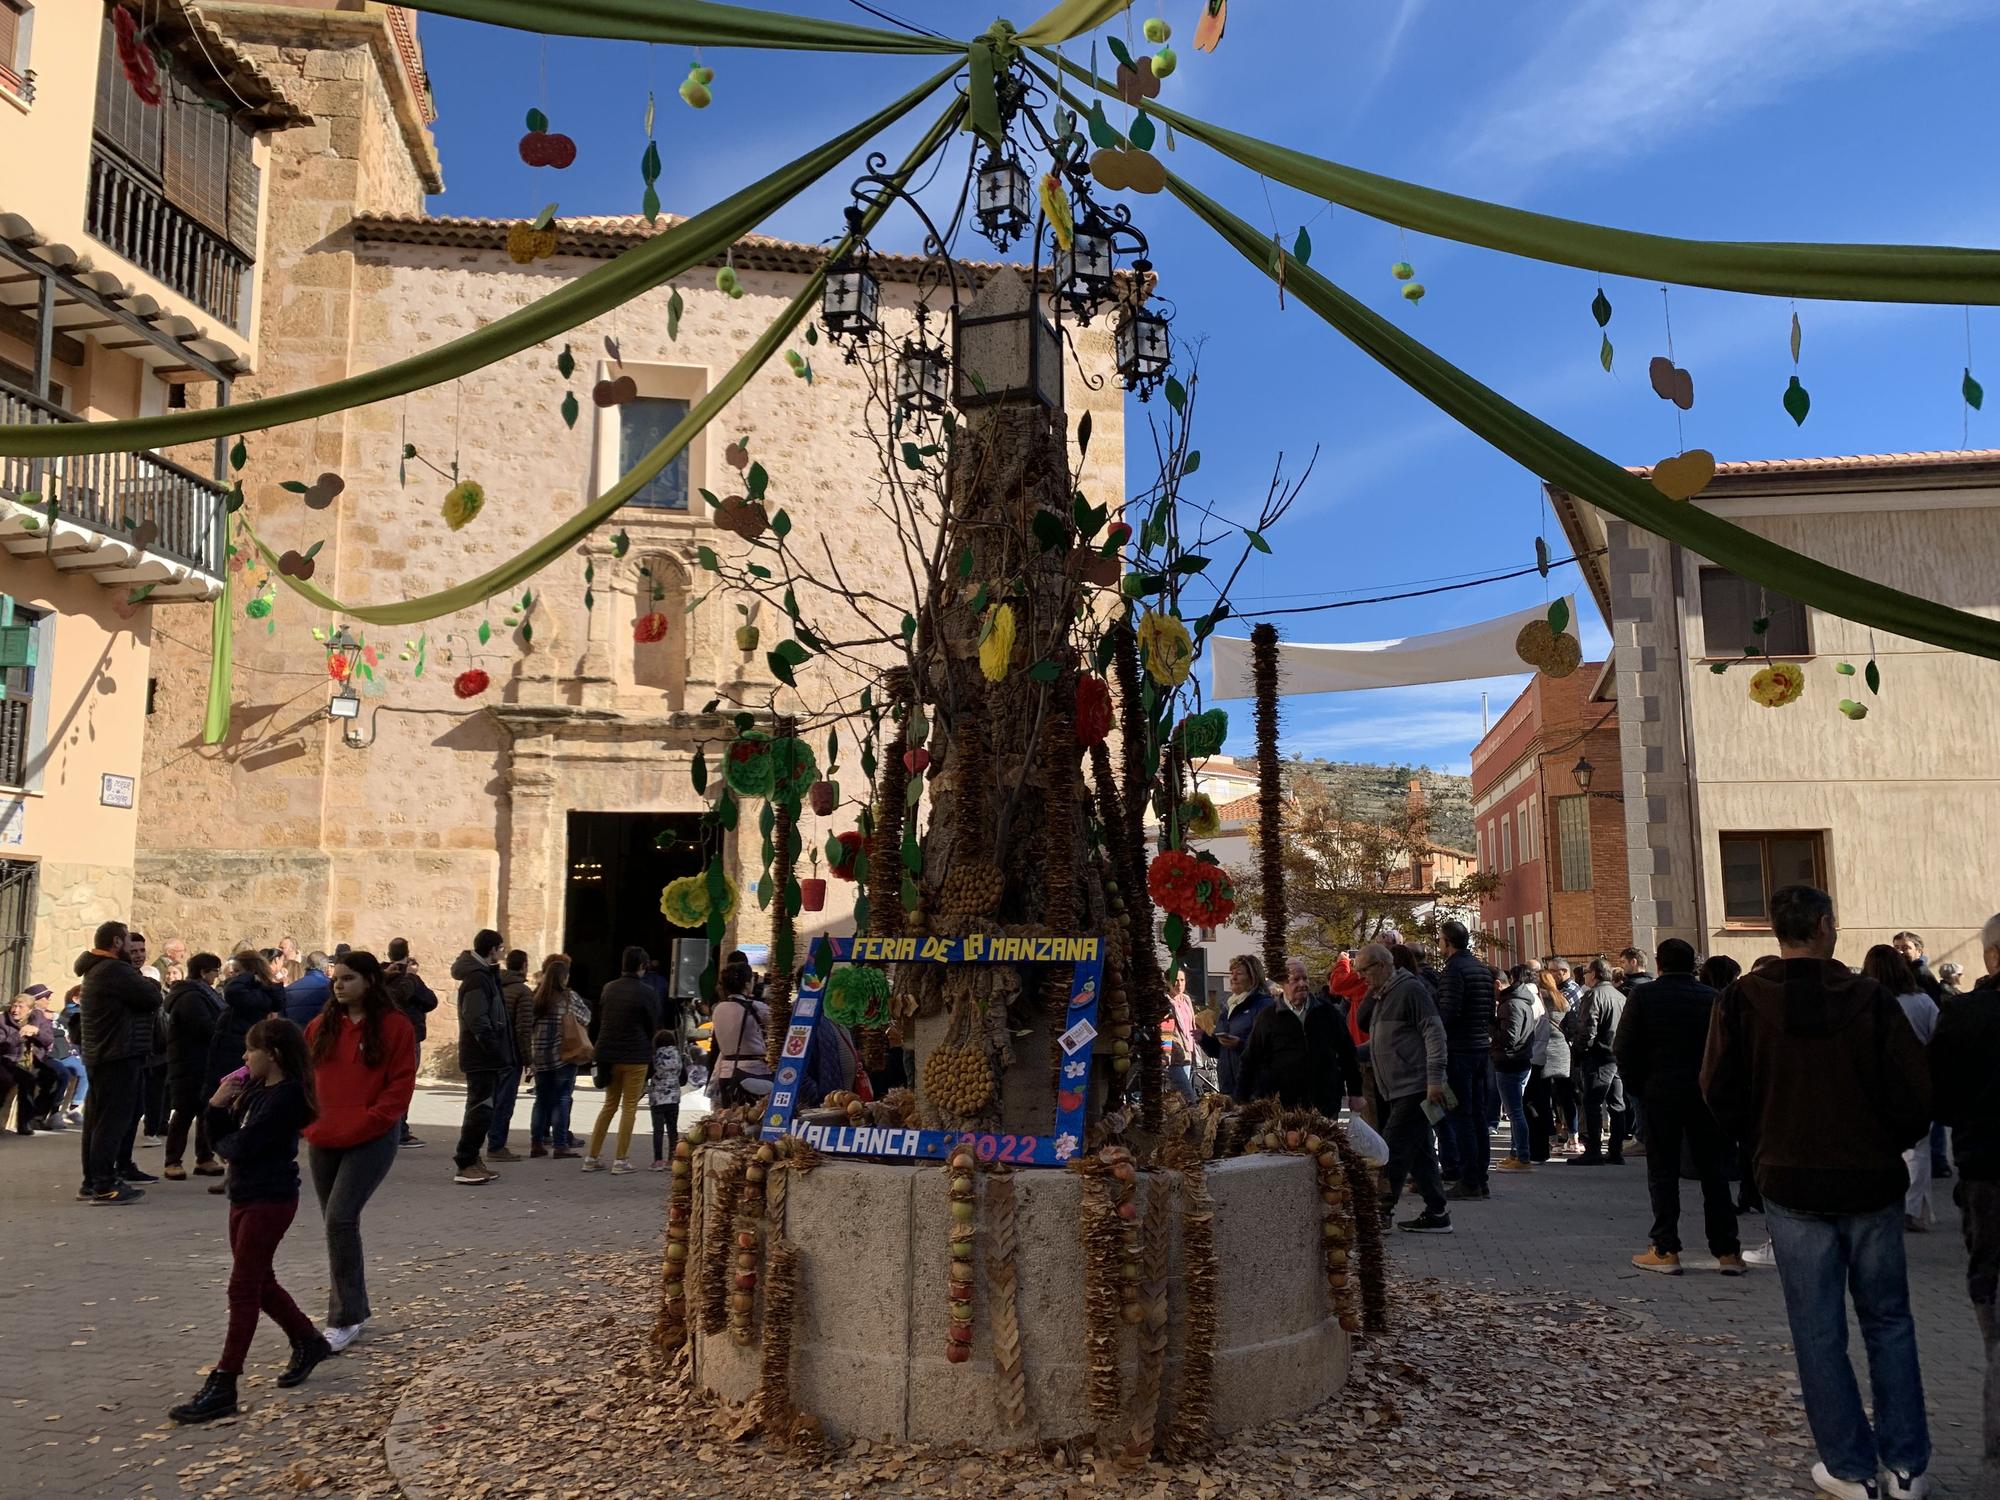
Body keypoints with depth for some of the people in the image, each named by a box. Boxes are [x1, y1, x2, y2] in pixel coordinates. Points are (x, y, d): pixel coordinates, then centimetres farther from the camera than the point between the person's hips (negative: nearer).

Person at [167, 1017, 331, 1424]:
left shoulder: (286, 1096, -19)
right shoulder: (255, 1090, 11)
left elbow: (240, 1146, -24)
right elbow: (222, 1136, 9)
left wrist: (223, 1143, -2)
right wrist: (219, 1104, -7)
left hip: (270, 1201, -10)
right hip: (245, 1196, 10)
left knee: (243, 1289, -6)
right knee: (261, 1283, 19)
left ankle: (222, 1388, -1)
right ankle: (308, 1341, 36)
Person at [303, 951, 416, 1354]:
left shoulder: (395, 1026, -6)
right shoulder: (321, 1026, 10)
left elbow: (400, 1085, -9)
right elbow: (305, 1077, 14)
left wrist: (366, 1123, -15)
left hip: (372, 1140, -6)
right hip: (323, 1142, 6)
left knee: (340, 1219, -15)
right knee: (339, 1225, 13)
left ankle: (343, 1320, -5)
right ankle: (353, 1310, 28)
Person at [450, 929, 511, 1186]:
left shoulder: (484, 975, 16)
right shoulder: (477, 978, -16)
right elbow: (477, 1020, -24)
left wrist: (502, 1054, 15)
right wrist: (496, 1051, -23)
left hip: (484, 1058, 10)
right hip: (481, 1058, -10)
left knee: (480, 1109, 15)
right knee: (480, 1109, -7)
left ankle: (472, 1160, 22)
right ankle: (465, 1165, -4)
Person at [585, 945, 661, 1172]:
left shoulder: (608, 989, 5)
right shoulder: (644, 991, -12)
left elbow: (600, 1020, 10)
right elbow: (653, 1025, -5)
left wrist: (603, 1054, 15)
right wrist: (651, 1056, 9)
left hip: (609, 1054, 5)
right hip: (635, 1056, -5)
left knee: (610, 1104, 17)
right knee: (629, 1107, 4)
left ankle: (592, 1157, 16)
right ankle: (620, 1160, 4)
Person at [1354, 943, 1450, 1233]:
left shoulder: (1410, 989, -11)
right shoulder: (1380, 996, 17)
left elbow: (1434, 1033, -16)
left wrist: (1434, 1079, -19)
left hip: (1415, 1087, -9)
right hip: (1398, 1090, 9)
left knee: (1395, 1149, -8)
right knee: (1419, 1152, 11)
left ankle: (1382, 1210, -5)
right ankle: (1437, 1213, 15)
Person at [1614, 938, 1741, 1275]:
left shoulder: (1643, 995, -4)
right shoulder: (1712, 997, 0)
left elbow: (1623, 1048, -7)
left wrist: (1637, 1086, 5)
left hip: (1660, 1094, -2)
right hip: (1706, 1093, 2)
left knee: (1663, 1171, 4)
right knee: (1714, 1171, 8)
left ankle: (1665, 1250, 3)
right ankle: (1727, 1250, 10)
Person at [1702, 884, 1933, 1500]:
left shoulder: (1743, 1000, -8)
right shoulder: (1871, 997, -9)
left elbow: (1720, 1091, -5)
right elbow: (1915, 1092, -8)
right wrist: (1890, 1145, 11)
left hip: (1792, 1184, -1)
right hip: (1872, 1183, 1)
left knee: (1818, 1332, 8)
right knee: (1888, 1322, 16)